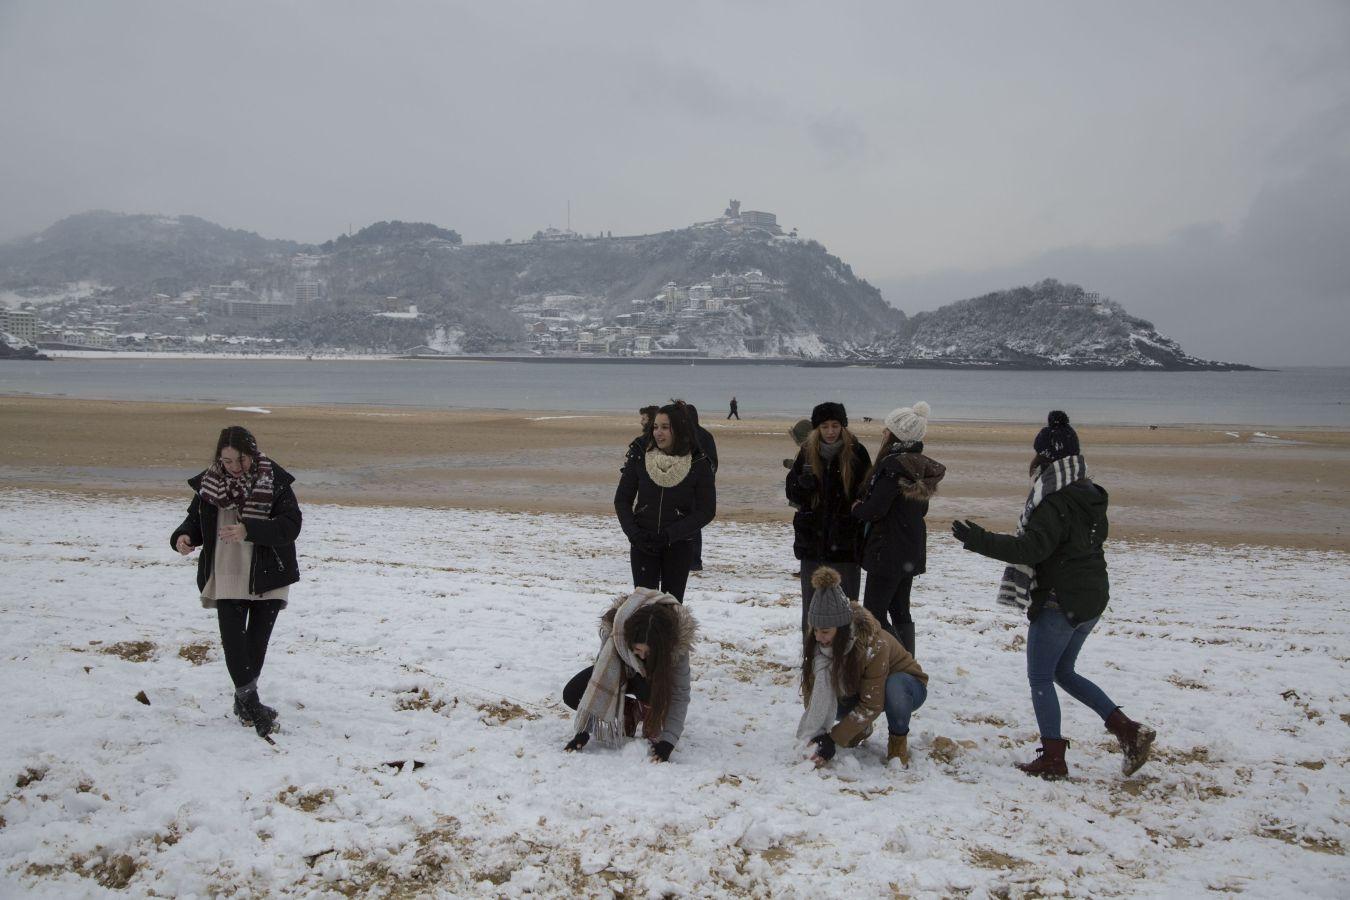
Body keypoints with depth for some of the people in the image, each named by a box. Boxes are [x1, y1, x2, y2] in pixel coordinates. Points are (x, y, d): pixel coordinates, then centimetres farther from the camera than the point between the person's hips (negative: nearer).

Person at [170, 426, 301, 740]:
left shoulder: (274, 482, -9)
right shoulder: (209, 483, 1)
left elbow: (291, 525, -16)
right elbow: (196, 520, 12)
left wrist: (249, 531, -29)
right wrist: (184, 537, -11)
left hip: (267, 577, -2)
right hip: (226, 576, 2)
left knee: (257, 640, 7)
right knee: (232, 639, -7)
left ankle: (244, 698, 26)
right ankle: (251, 703, -2)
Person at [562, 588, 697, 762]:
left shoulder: (677, 644, -37)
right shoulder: (616, 632, -38)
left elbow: (679, 695, -34)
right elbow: (600, 682, -38)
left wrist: (667, 741, -42)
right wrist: (583, 731, -40)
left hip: (655, 676, -2)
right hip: (620, 669, 2)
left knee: (647, 689, -38)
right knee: (572, 695, -19)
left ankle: (653, 727, -7)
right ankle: (629, 713, 1)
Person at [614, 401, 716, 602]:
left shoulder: (699, 465, -8)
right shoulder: (639, 459, -3)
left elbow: (707, 510, -8)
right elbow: (622, 500, 4)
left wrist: (669, 534, -14)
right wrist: (634, 533, -10)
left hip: (679, 546, -1)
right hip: (643, 545, 1)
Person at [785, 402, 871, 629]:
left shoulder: (856, 452, -4)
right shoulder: (807, 452, 3)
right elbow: (792, 493, 7)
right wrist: (804, 484, -17)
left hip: (845, 541, -3)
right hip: (813, 540, 3)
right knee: (812, 602, 10)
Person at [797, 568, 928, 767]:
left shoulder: (873, 644, -37)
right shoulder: (816, 642, -21)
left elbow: (871, 705, -33)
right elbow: (811, 690, -21)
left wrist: (833, 739, -35)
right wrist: (817, 734, -39)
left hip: (906, 685, -5)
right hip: (857, 689, 5)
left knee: (894, 686, -40)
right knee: (825, 700, -25)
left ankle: (898, 738, -11)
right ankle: (860, 727, 6)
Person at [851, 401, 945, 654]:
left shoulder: (894, 465, -19)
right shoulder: (919, 465, 8)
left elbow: (874, 509, -22)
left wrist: (857, 508, 1)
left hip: (888, 552, -9)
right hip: (911, 552, 9)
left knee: (874, 614, -2)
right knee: (900, 612, 17)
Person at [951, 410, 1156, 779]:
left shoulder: (1055, 502, -20)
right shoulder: (1090, 495, 9)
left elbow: (1030, 549, -26)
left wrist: (978, 540, -24)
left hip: (1059, 603, -9)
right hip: (1093, 598, 9)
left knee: (1040, 678, 5)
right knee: (1063, 671, 22)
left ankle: (1053, 758, 10)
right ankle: (1128, 729, 15)